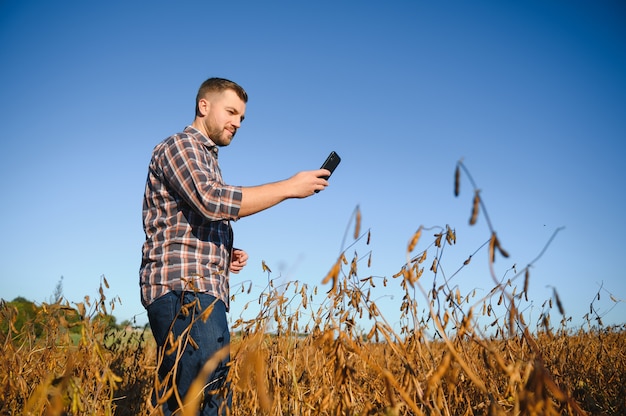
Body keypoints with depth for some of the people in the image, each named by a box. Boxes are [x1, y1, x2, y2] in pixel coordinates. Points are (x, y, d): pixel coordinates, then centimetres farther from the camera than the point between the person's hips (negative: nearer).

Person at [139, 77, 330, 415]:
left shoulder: (206, 160, 28)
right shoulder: (179, 145, -1)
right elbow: (212, 201, -19)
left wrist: (228, 255, 11)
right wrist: (290, 186, -15)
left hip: (204, 292, 10)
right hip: (183, 287, -9)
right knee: (206, 389, -19)